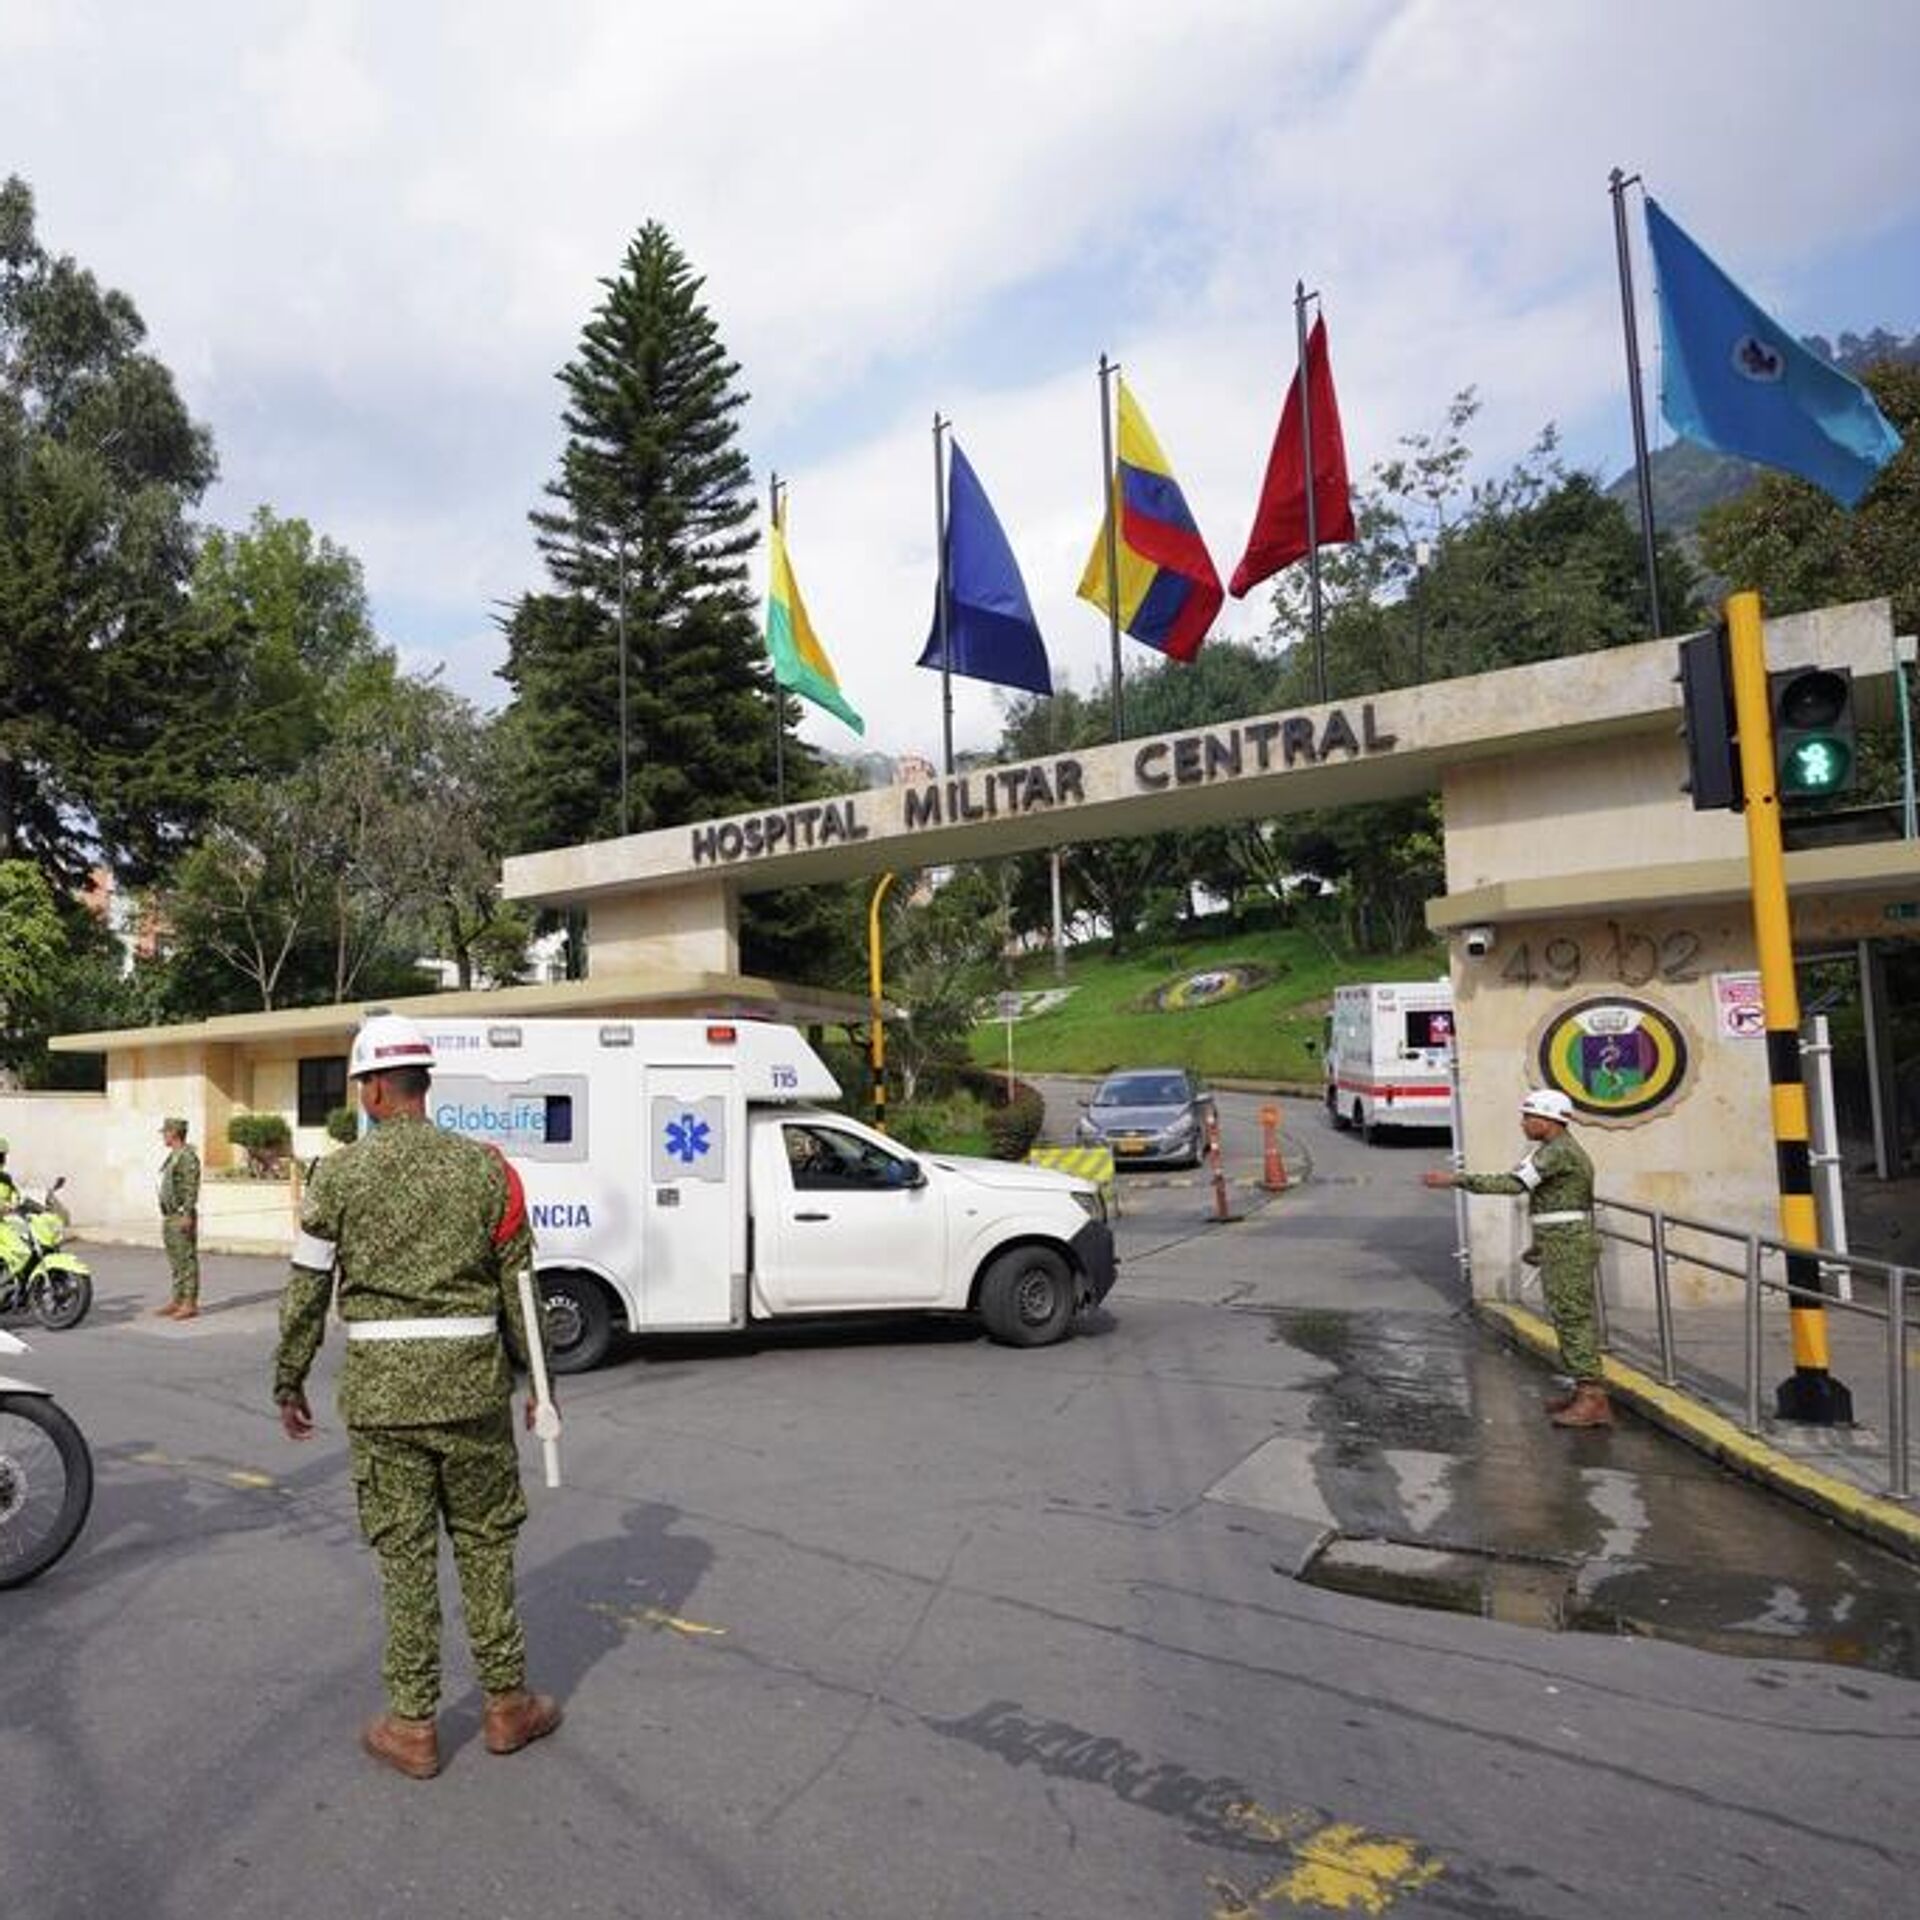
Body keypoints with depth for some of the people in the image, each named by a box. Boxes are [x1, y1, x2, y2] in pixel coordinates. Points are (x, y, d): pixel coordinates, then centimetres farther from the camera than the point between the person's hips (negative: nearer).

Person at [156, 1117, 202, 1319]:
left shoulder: (188, 1156, -14)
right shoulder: (172, 1156, 18)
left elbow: (191, 1188, -20)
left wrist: (187, 1214, -24)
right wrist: (166, 1215, 21)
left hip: (182, 1216, -10)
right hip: (169, 1216, 10)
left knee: (187, 1259, -8)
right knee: (175, 1260, 13)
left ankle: (190, 1304, -7)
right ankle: (177, 1301, 20)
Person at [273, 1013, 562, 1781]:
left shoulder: (340, 1173, -3)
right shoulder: (484, 1166, 0)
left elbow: (306, 1291, 1)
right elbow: (519, 1286, 2)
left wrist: (289, 1382, 14)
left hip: (380, 1385, -1)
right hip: (471, 1379, 1)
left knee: (404, 1553, 9)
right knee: (485, 1544, 13)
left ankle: (412, 1727, 20)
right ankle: (508, 1705, 23)